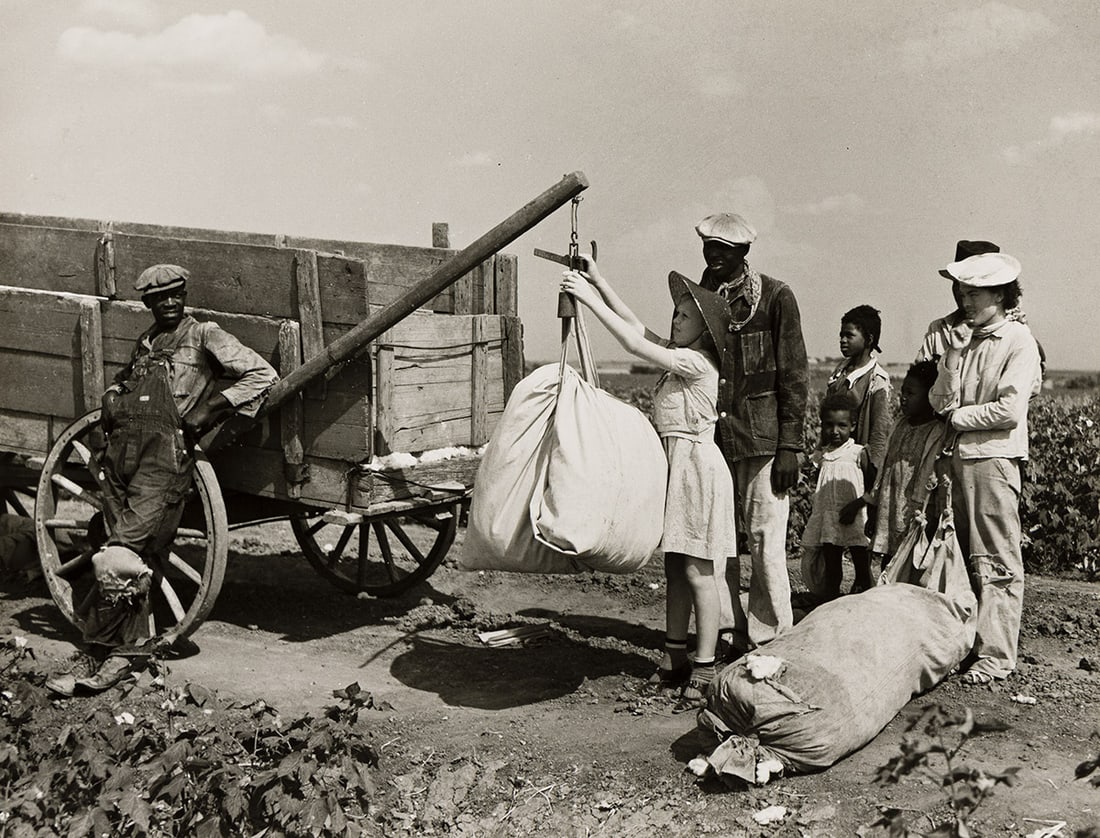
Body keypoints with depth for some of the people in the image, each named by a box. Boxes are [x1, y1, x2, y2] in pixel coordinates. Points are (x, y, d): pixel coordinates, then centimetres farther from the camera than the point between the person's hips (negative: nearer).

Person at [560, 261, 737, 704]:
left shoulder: (697, 362, -15)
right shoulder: (679, 356, 11)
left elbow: (635, 344, -20)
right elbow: (636, 325, 14)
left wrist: (592, 300, -16)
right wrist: (598, 281, 8)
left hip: (696, 464, -9)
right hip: (672, 464, 9)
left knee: (697, 571, -5)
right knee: (675, 568, 12)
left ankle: (704, 668, 1)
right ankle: (674, 659, 20)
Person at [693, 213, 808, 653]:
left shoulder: (775, 297, 0)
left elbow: (794, 375, -1)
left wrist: (790, 446, -7)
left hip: (761, 439, -4)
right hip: (709, 439, 4)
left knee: (765, 542, -3)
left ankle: (770, 641, 8)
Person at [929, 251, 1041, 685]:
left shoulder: (1019, 340, -4)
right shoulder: (964, 340, 15)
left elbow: (1009, 409, -13)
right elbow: (941, 402, 4)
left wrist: (958, 416, -3)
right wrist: (953, 356, -7)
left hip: (995, 457, -7)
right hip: (959, 456, 7)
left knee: (997, 562, -4)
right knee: (965, 558, 9)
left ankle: (996, 655, -2)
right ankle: (965, 644, 16)